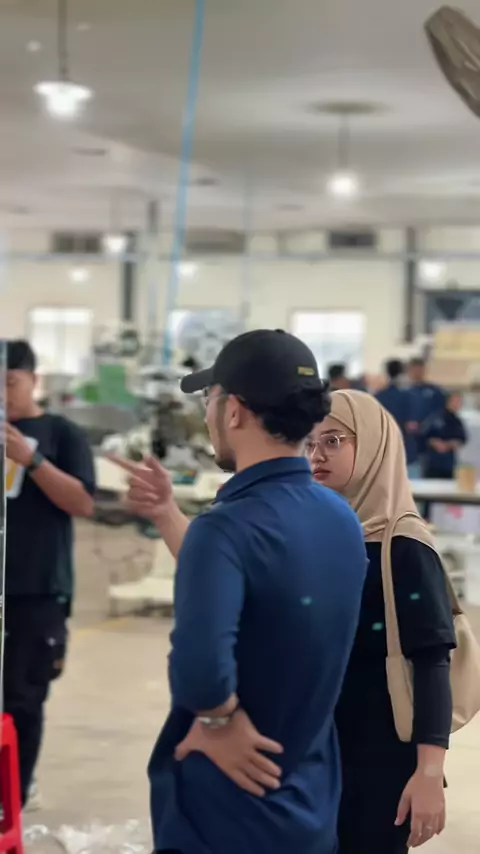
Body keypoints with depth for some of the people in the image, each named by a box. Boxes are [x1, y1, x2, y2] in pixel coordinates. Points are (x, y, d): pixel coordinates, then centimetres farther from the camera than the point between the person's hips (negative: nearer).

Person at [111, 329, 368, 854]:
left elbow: (199, 665, -40)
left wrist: (219, 721, -21)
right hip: (312, 811, 8)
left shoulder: (227, 527, -24)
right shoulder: (342, 519, 2)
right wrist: (166, 515, 19)